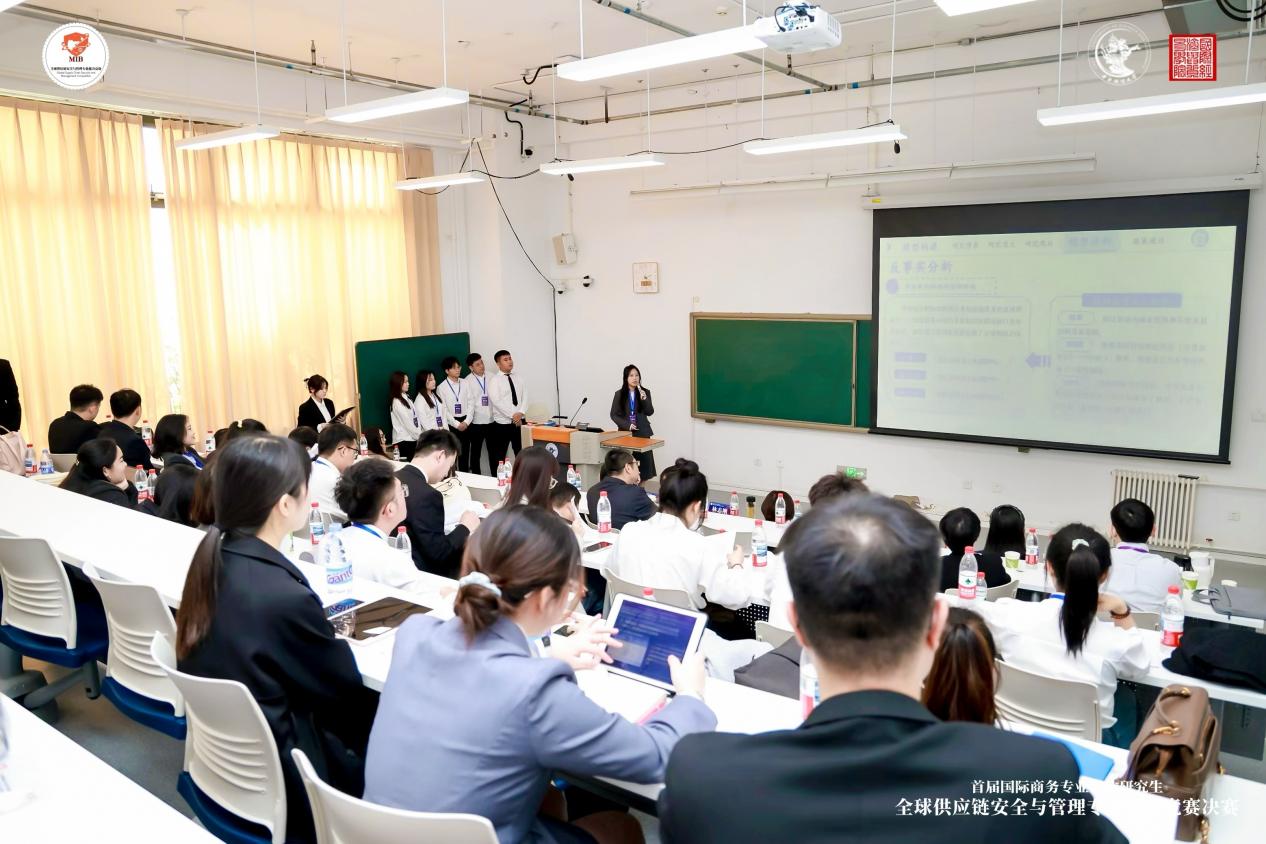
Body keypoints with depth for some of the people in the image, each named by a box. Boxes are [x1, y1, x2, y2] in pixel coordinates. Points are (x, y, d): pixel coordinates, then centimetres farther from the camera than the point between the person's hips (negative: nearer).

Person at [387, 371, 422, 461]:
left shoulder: (406, 398, 11)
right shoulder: (397, 403, -13)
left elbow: (416, 418, 10)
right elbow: (408, 423, -13)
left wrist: (420, 433, 2)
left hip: (412, 438, 7)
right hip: (404, 441, -7)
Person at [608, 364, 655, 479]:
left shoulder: (645, 392, 6)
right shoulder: (619, 394, 4)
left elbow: (650, 412, 1)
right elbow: (614, 414, 4)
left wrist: (644, 399, -16)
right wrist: (627, 425, -10)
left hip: (642, 432, 1)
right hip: (625, 432, -1)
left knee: (644, 460, -7)